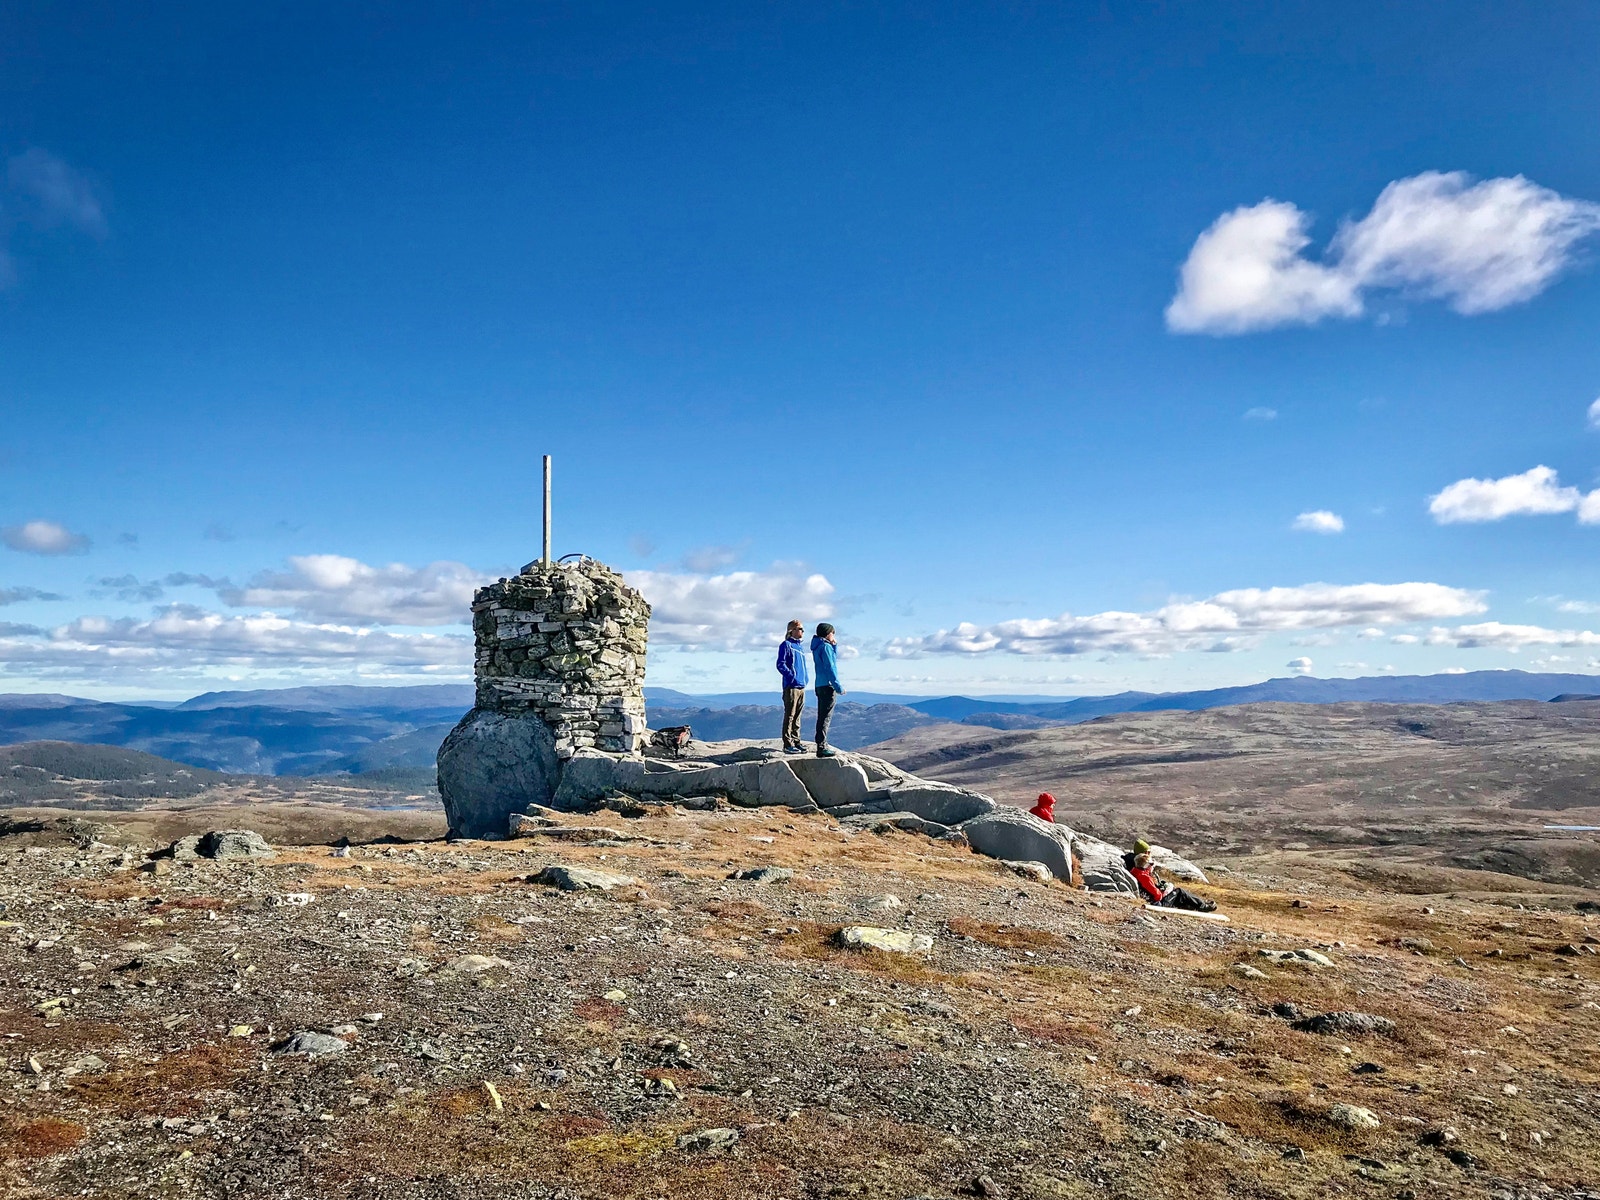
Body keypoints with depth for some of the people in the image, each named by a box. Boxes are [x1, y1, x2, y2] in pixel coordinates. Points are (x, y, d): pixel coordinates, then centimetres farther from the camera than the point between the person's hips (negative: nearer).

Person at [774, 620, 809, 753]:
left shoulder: (800, 647, 19)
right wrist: (792, 676, -18)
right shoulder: (786, 645, -5)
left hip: (802, 686, 8)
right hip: (791, 687, -8)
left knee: (797, 716, 12)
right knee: (790, 715, -7)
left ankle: (796, 741, 19)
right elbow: (781, 664, -12)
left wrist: (806, 678, 13)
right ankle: (788, 744, -6)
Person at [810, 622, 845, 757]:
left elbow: (833, 660, 28)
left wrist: (834, 646, 16)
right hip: (827, 685, -10)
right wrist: (838, 686, -17)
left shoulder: (817, 647, 17)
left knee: (822, 716, 15)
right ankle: (822, 747, -11)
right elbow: (829, 668, -18)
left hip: (820, 685, 10)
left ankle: (822, 745, 22)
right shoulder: (825, 646, -13)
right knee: (825, 717, -9)